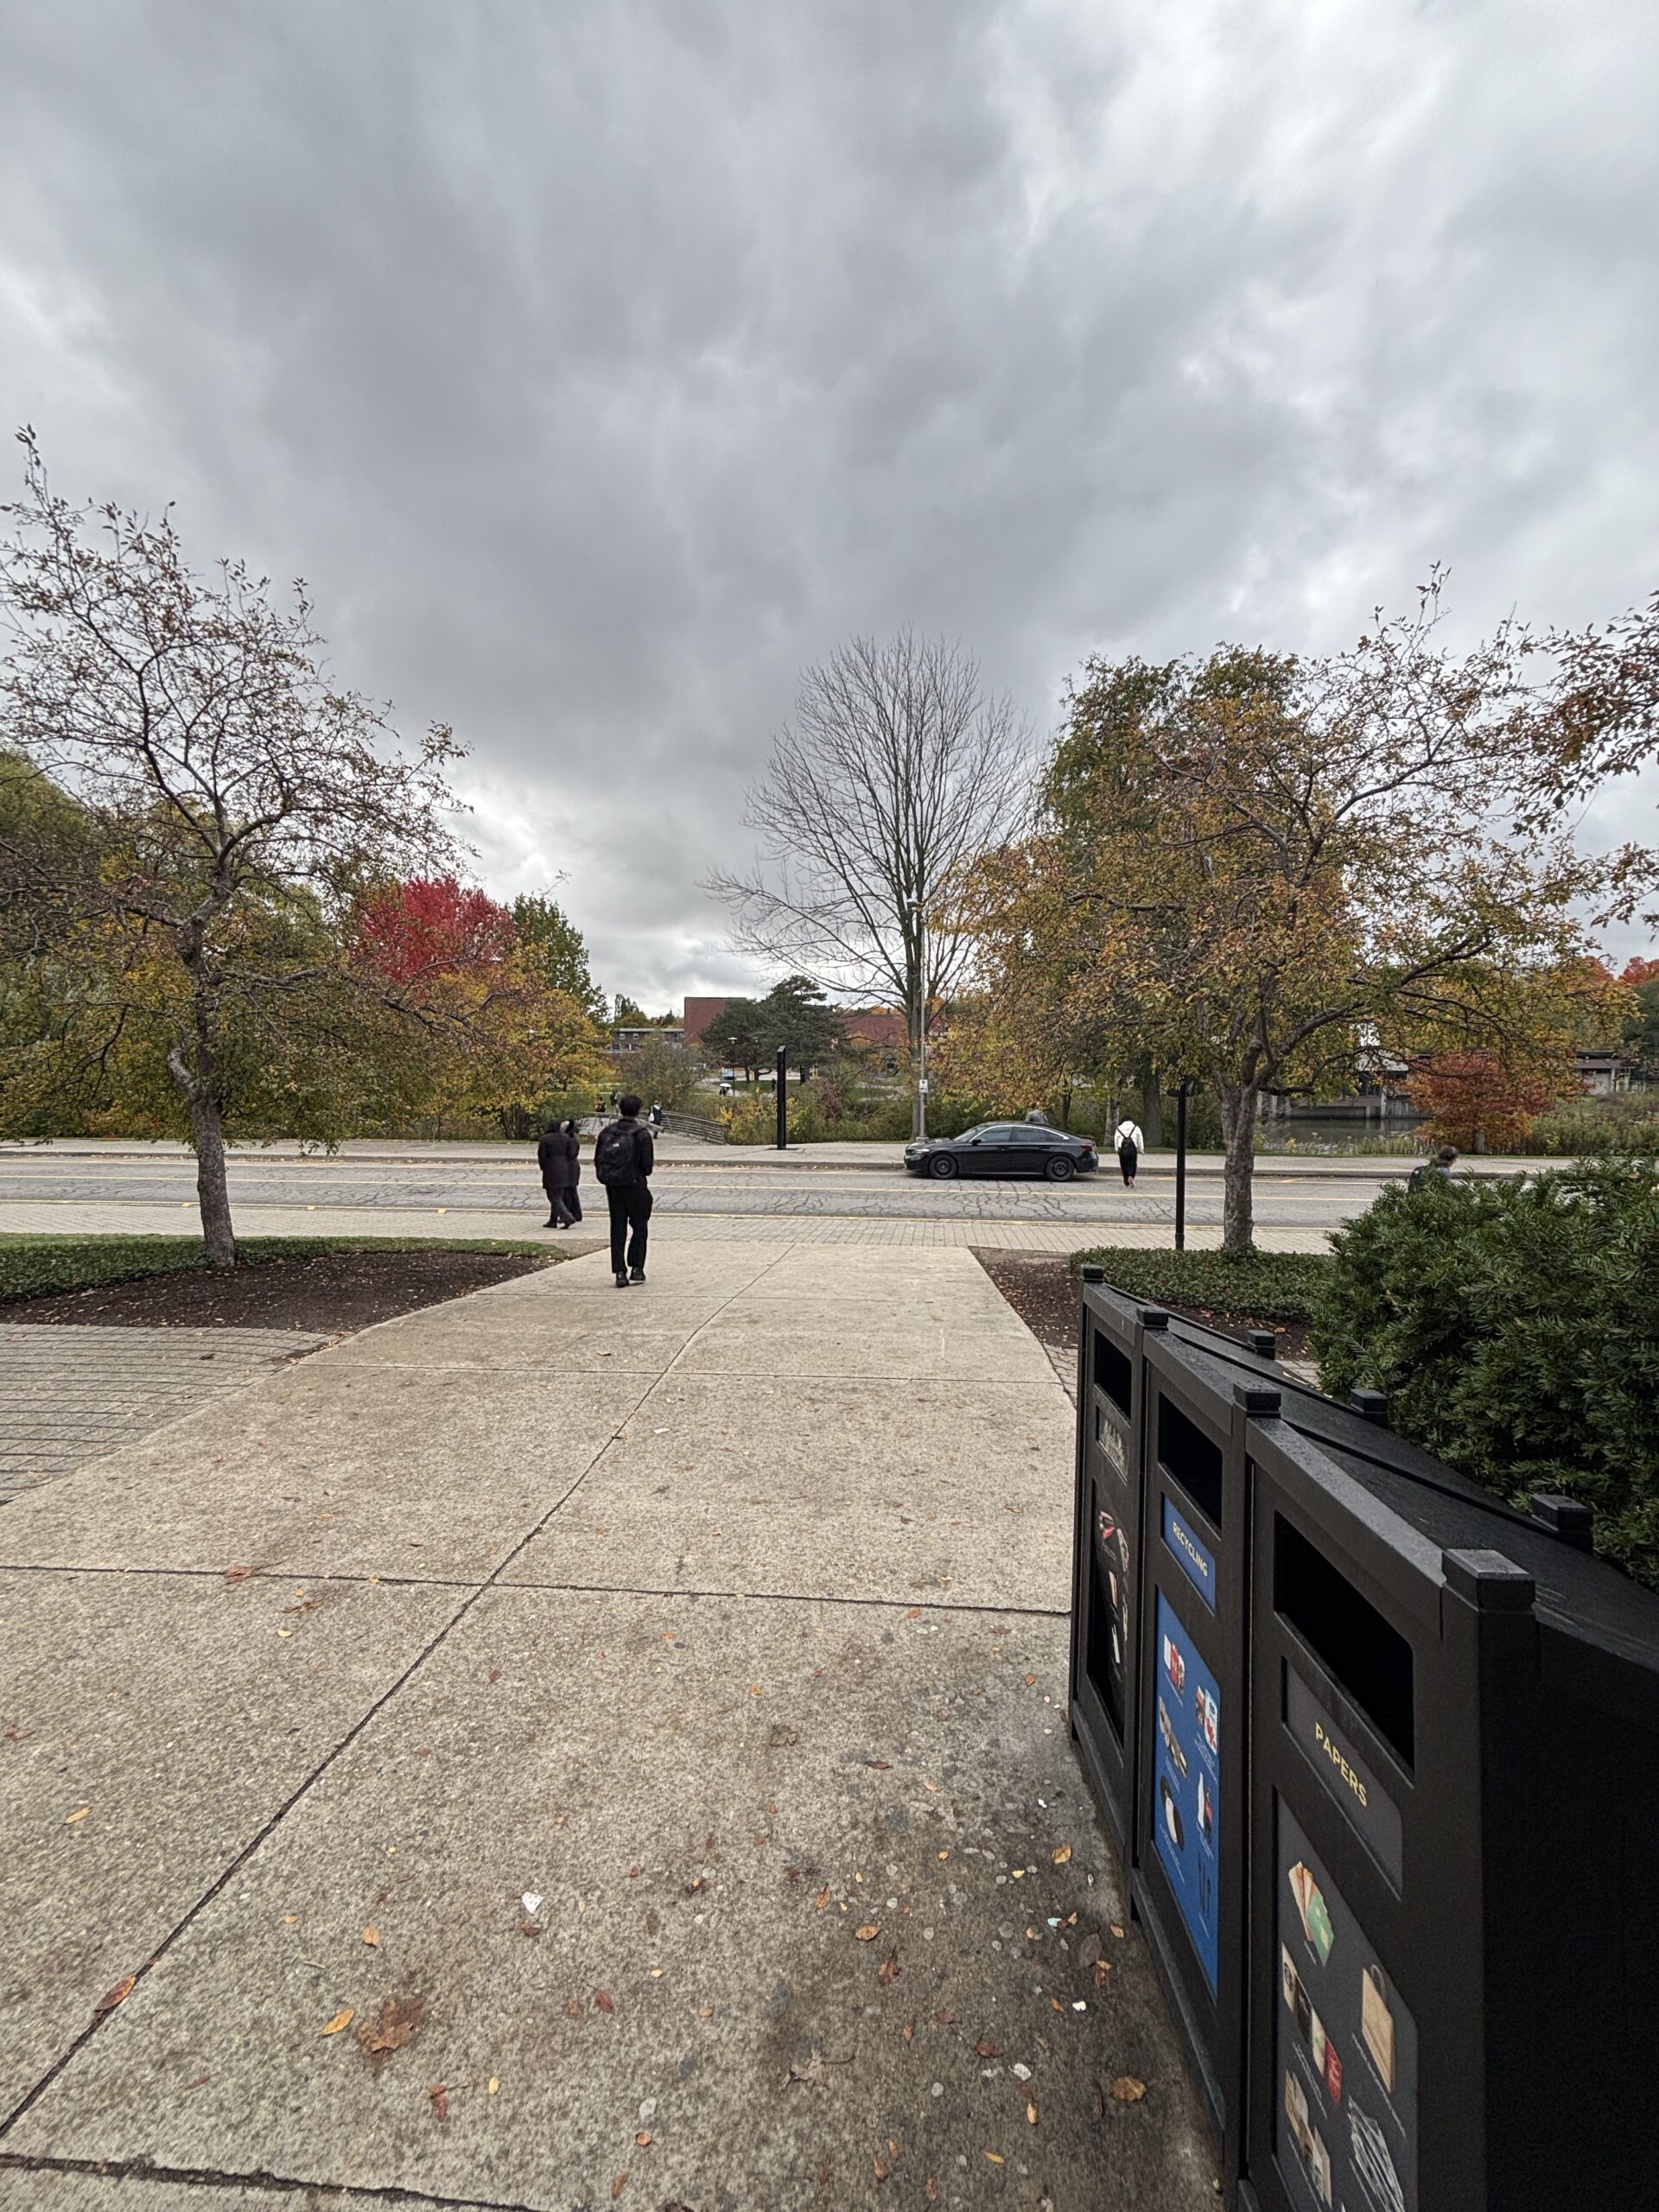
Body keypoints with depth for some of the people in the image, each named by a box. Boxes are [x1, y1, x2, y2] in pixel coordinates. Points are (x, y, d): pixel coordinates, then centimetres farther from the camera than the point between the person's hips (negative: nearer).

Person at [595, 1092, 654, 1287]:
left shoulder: (606, 1132, 3)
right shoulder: (642, 1134, -11)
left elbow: (597, 1161, 5)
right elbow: (647, 1166, -14)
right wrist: (651, 1163, 8)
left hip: (612, 1187, 4)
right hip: (635, 1186, -4)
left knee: (617, 1228, 9)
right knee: (639, 1227, 11)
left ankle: (620, 1272, 6)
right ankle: (636, 1268, 8)